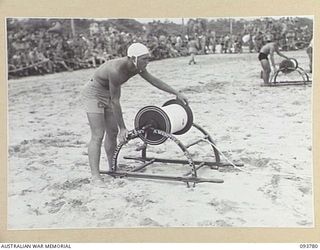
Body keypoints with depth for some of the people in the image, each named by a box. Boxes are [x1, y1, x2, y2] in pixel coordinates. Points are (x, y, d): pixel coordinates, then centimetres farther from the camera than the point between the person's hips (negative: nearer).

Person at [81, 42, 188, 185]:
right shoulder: (116, 70, -35)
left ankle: (112, 169, 22)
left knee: (113, 132, 10)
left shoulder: (137, 66, -11)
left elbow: (153, 80, 4)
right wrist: (123, 128, -24)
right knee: (98, 136, -14)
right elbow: (115, 102, -29)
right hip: (93, 94, -8)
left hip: (107, 94, 9)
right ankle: (95, 176, -11)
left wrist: (177, 93, 9)